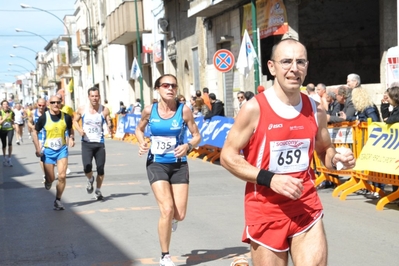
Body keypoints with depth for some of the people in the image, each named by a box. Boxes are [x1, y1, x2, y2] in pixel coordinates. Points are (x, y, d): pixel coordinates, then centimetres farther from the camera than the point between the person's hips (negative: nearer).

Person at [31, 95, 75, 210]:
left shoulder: (66, 117, -4)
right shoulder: (44, 118, -9)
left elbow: (70, 129, 15)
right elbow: (35, 132, 0)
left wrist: (71, 138, -5)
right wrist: (38, 149, -7)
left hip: (62, 149, 1)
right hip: (48, 150, -1)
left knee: (62, 176, -10)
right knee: (51, 178, 3)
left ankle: (58, 200, 5)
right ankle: (48, 181, 41)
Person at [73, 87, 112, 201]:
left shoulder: (104, 110, -3)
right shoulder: (82, 109, -1)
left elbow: (109, 123, 2)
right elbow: (75, 121, 13)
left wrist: (110, 126, -23)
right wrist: (79, 129, -7)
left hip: (99, 143, 1)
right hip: (86, 143, 0)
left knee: (100, 169, 3)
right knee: (87, 168, -16)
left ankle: (98, 191, 25)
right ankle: (90, 180, 20)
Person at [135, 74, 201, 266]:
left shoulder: (184, 110, -7)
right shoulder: (149, 110, -5)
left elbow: (196, 136, 0)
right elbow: (139, 129, 14)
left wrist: (188, 146, -21)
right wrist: (142, 143, -6)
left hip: (179, 164, 1)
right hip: (156, 164, -1)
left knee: (179, 215, -1)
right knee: (167, 210, -15)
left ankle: (170, 219, 41)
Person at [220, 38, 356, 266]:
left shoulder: (316, 110, 3)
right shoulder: (254, 109, -11)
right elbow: (228, 156, -8)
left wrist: (336, 159, -6)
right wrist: (269, 179, -19)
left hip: (307, 209, 3)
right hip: (266, 213, -3)